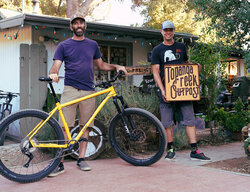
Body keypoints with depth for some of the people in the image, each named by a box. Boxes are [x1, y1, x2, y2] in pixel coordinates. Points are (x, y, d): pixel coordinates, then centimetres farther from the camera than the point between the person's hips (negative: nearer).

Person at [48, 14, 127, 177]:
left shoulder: (93, 45, 17)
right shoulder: (64, 45, 9)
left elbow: (101, 65, 24)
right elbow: (56, 66, 1)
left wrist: (116, 67, 8)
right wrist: (53, 74, -21)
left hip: (88, 90, 3)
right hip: (70, 89, -3)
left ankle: (81, 159, 14)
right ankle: (59, 163, -4)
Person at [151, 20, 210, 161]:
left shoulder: (181, 47, 15)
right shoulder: (157, 50, 6)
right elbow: (155, 71, -1)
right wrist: (162, 90, -13)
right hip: (167, 89, -2)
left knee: (189, 118, -3)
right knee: (167, 121, 1)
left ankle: (194, 151, -1)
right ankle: (171, 149, 13)